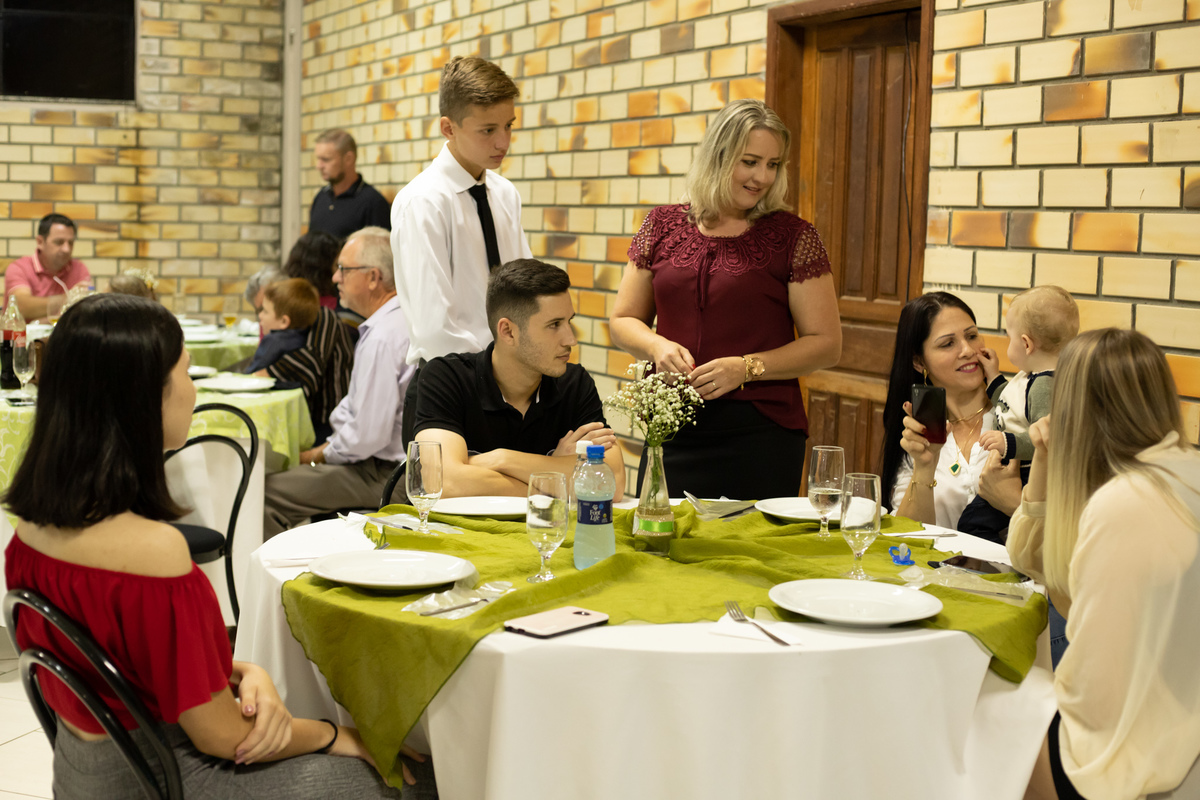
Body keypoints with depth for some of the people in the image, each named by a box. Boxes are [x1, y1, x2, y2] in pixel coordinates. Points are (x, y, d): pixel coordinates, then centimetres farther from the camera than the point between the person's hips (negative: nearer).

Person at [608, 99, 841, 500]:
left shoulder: (793, 237, -1)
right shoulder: (663, 226, 8)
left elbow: (826, 345, -1)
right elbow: (622, 320, 14)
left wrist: (746, 368, -13)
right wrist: (657, 346, -8)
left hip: (760, 437, -2)